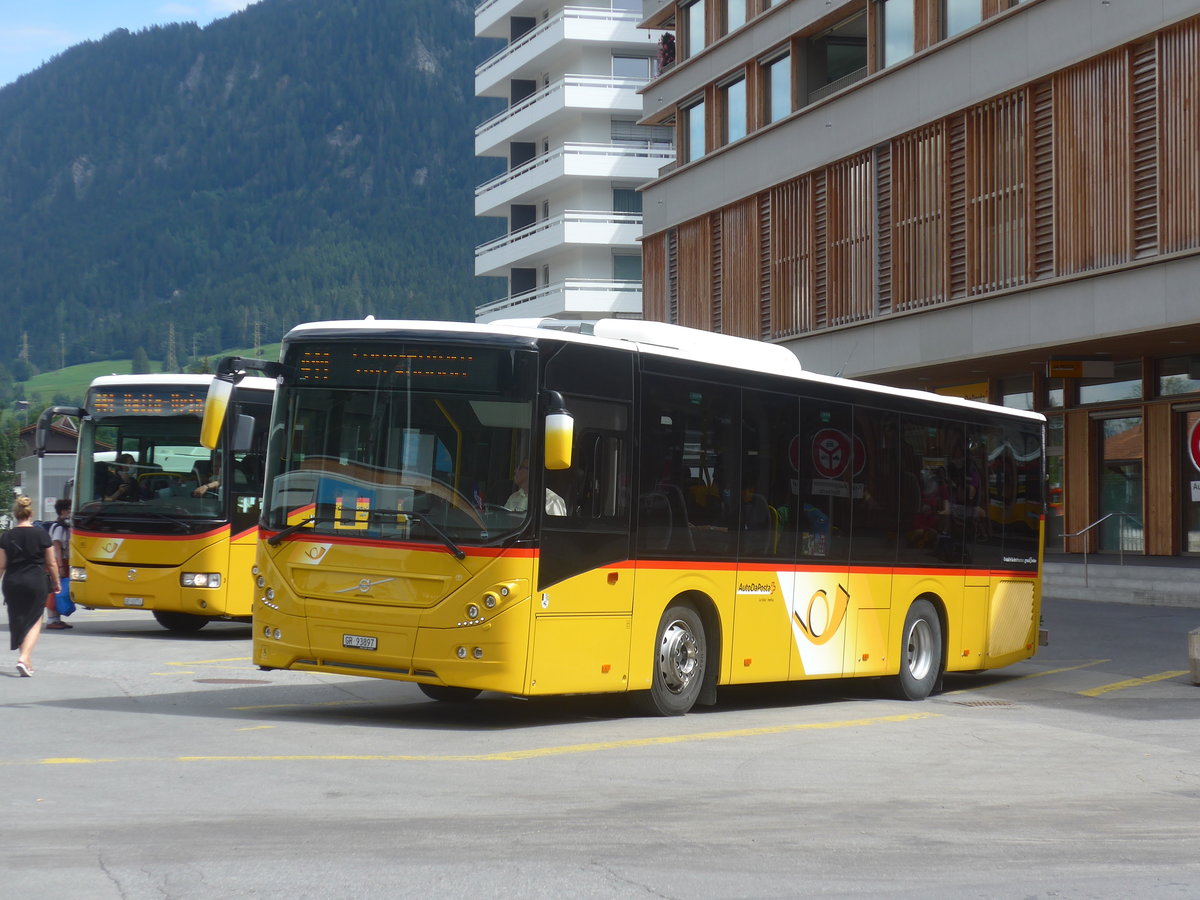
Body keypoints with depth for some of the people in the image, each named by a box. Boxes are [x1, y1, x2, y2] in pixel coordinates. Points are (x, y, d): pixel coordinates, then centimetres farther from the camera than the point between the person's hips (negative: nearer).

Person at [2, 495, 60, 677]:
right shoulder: (42, 535, -4)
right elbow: (51, 563, 1)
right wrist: (56, 583, 14)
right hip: (35, 583, -2)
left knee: (17, 621, 15)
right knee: (35, 621, 5)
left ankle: (27, 661, 23)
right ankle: (24, 658, -15)